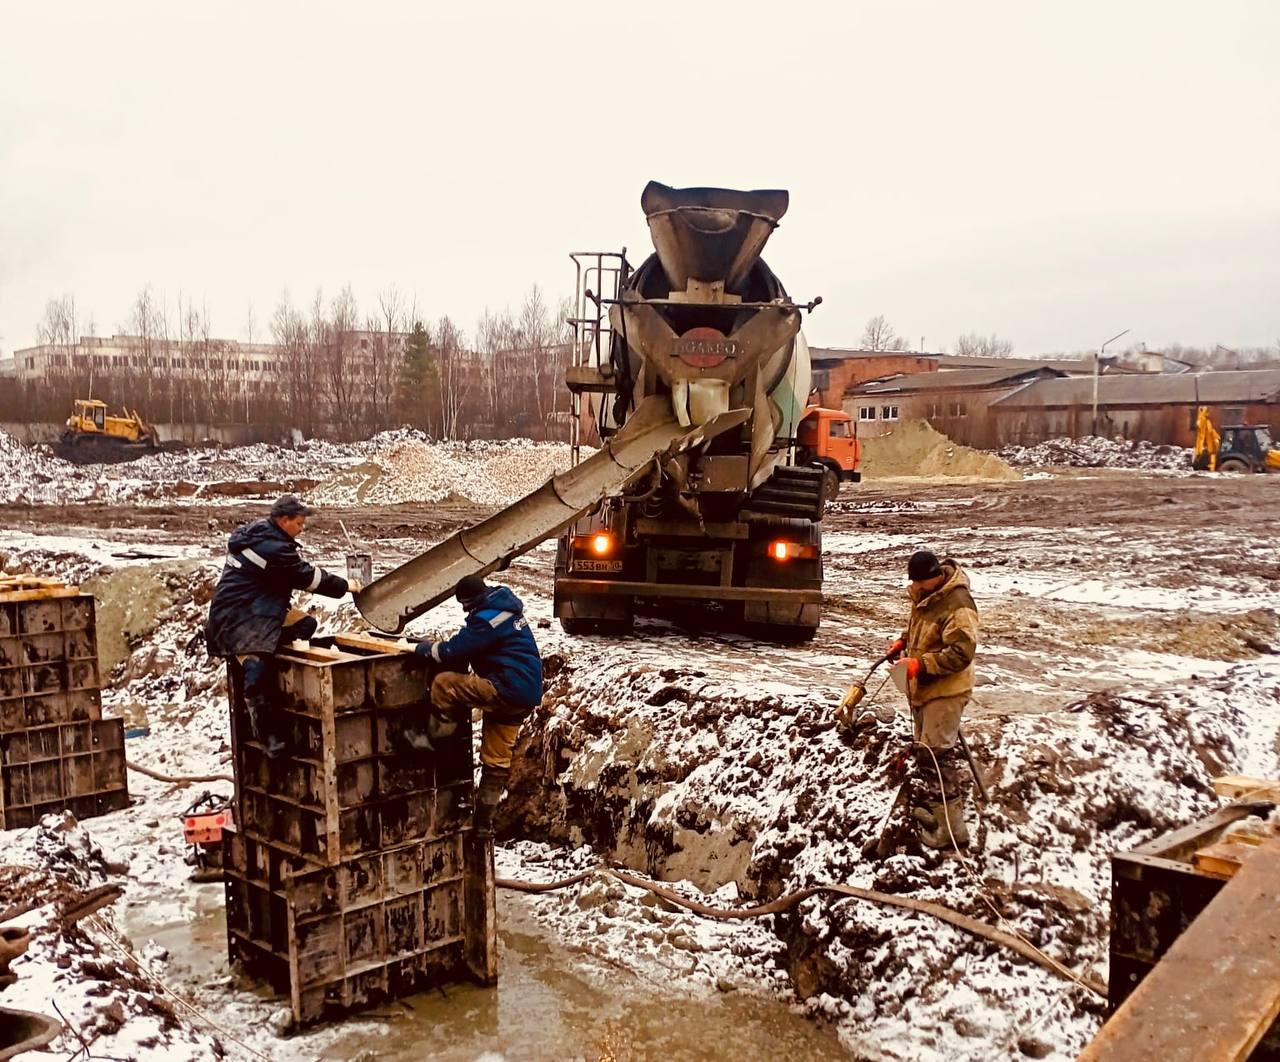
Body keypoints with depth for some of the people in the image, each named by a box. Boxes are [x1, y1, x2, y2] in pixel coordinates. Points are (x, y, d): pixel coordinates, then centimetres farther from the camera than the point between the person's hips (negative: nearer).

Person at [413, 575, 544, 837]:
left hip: (507, 690, -10)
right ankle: (484, 821, 24)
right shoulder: (505, 609, 18)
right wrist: (446, 646, 14)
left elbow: (455, 651, -16)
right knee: (497, 760, 16)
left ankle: (438, 735, 0)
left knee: (443, 684, -15)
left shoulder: (487, 618, -15)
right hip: (526, 695, 10)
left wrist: (424, 648, 0)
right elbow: (470, 643, 27)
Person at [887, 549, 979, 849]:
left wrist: (921, 664, -30)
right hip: (923, 687, 10)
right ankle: (928, 806, 36)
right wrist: (904, 641, 9)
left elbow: (961, 653, -27)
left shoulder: (957, 605, -23)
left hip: (945, 691, -10)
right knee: (925, 749, 20)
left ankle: (950, 827, -3)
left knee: (936, 756, -10)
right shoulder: (924, 594, 6)